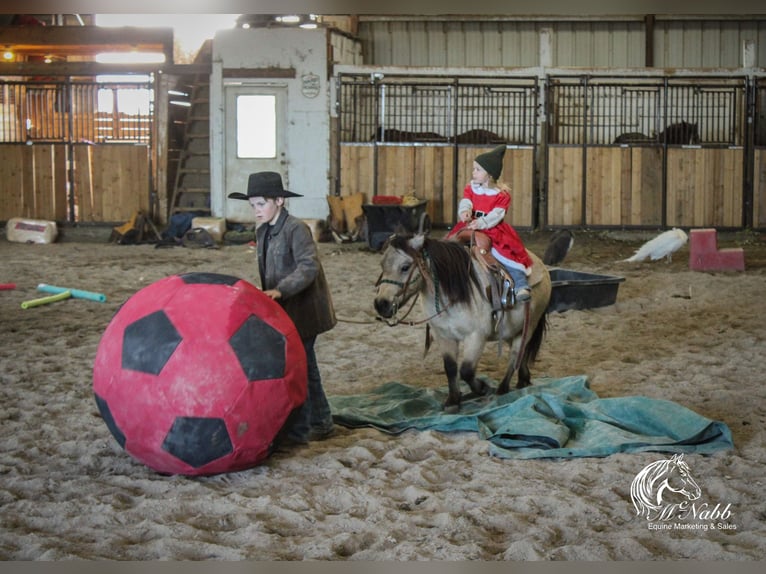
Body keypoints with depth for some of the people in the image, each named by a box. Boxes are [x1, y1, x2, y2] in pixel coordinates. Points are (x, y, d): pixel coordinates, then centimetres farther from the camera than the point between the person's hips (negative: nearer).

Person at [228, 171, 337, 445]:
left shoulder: (296, 229, -15)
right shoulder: (263, 232, 10)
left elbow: (309, 267, -25)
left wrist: (280, 290, -33)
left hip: (303, 311, -9)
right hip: (282, 311, 9)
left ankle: (297, 431, 0)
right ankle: (320, 423, 28)